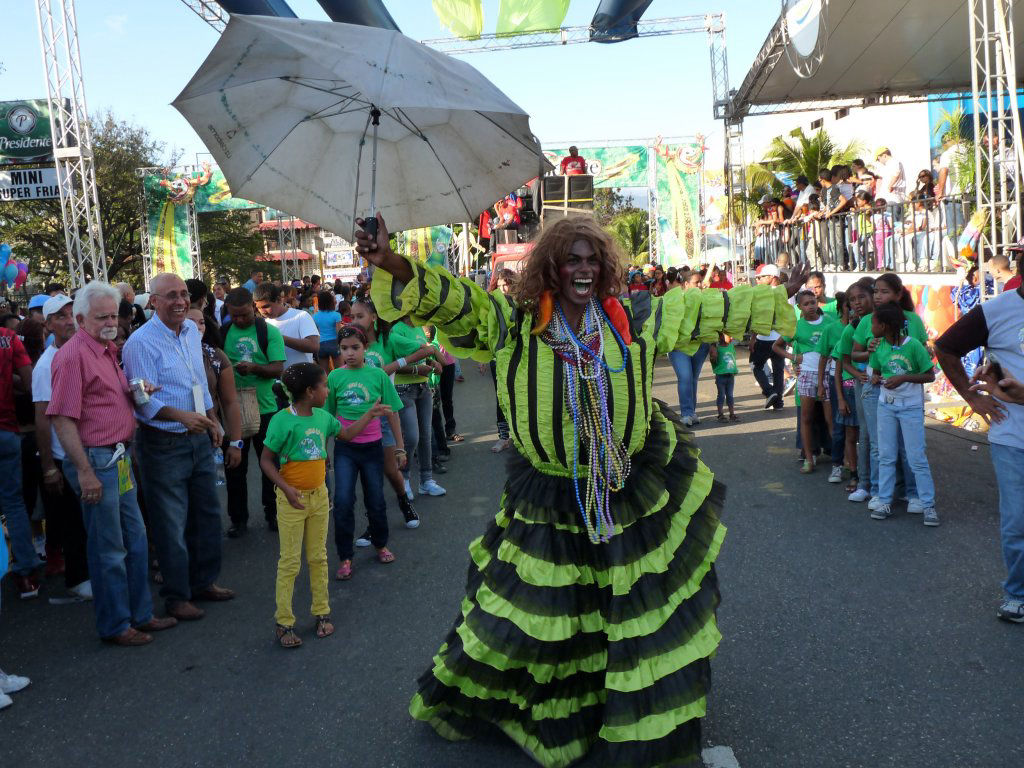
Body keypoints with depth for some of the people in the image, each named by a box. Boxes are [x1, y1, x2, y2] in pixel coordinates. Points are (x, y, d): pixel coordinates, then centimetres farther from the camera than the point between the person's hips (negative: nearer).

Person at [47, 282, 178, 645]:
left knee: (135, 540, 16)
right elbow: (62, 418, -20)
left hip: (119, 458, 10)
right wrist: (85, 471, -21)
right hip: (96, 460, -10)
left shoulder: (107, 350, 14)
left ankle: (140, 614, 29)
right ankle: (115, 626, 16)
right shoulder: (73, 355, -15)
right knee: (108, 549, 2)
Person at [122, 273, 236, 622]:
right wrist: (182, 416, -35)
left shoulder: (192, 330, 8)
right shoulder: (141, 342, -16)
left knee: (207, 513, 15)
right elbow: (144, 400, -21)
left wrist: (213, 421, 17)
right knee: (171, 524, 2)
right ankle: (176, 596, 17)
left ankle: (204, 581, 32)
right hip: (163, 445, -7)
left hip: (199, 438, 7)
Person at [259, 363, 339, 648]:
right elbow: (266, 460, -13)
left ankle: (322, 613, 26)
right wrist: (286, 488, -25)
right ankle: (284, 623, 12)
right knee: (290, 562, 2)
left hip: (319, 496, 5)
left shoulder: (323, 417, 0)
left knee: (318, 557, 14)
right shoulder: (282, 421, -18)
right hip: (292, 499, -5)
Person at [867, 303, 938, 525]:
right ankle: (885, 502, 16)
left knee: (917, 458, -2)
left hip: (911, 407, -5)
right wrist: (875, 378, -11)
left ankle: (928, 505, 8)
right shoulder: (879, 346, -2)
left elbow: (930, 376, -10)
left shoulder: (913, 345, -17)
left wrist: (904, 378, -22)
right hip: (886, 405, 5)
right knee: (886, 456, 9)